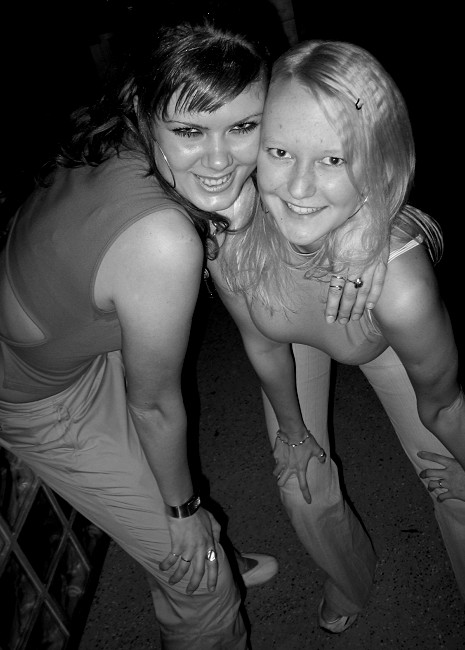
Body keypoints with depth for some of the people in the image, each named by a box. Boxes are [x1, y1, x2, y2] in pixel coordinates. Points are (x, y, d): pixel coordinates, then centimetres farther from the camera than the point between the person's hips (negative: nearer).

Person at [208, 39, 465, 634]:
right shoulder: (227, 239, -37)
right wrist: (294, 433, 0)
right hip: (293, 342, 2)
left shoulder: (400, 286, -46)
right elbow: (264, 345, -16)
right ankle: (350, 583, 47)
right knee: (304, 491, 9)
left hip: (381, 338, -1)